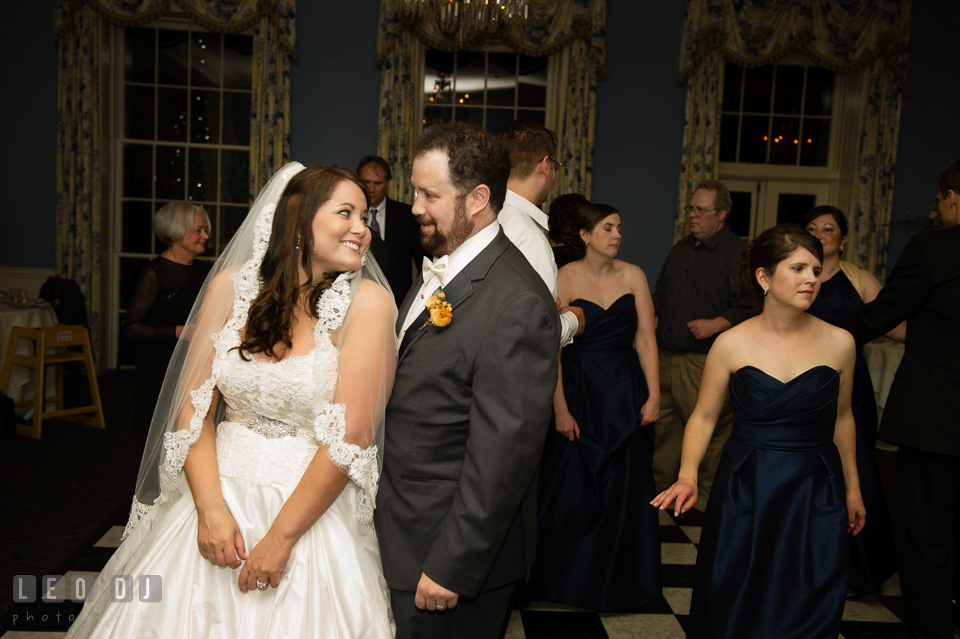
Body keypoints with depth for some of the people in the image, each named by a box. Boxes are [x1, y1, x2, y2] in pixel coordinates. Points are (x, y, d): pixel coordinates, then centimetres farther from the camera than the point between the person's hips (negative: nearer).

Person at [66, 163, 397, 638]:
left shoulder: (368, 302, -13)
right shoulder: (232, 286, -3)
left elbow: (350, 435, -16)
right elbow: (195, 406, -1)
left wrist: (281, 537, -15)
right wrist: (210, 508, -11)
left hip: (313, 509, -3)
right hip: (219, 495, 3)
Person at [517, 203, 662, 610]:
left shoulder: (633, 276, 1)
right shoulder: (564, 279, -8)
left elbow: (645, 339, -1)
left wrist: (653, 396, -8)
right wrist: (560, 409, -13)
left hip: (625, 393, 3)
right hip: (578, 391, -2)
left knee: (624, 489, 10)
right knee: (570, 490, 6)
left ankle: (618, 583, 31)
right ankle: (568, 579, 28)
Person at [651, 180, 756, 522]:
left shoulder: (737, 253, -6)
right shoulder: (680, 250, 18)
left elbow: (747, 307, -13)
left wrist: (715, 324, -25)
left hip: (706, 363, -7)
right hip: (666, 356, 7)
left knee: (710, 432, 0)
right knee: (662, 426, 13)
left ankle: (706, 501, 16)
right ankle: (656, 488, 27)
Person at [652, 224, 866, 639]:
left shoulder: (838, 343, -3)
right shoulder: (732, 344, -7)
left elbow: (841, 418, 10)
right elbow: (703, 417, 0)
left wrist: (852, 487, 17)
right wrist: (688, 475, -15)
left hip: (816, 494, 1)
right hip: (745, 491, -1)